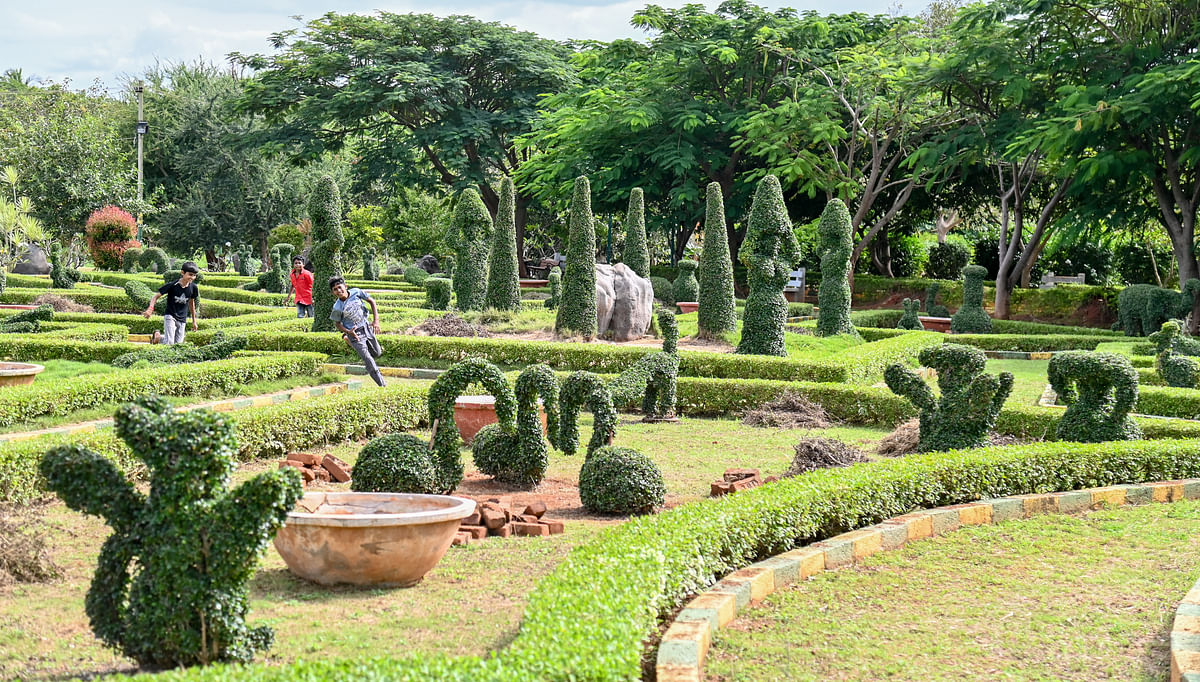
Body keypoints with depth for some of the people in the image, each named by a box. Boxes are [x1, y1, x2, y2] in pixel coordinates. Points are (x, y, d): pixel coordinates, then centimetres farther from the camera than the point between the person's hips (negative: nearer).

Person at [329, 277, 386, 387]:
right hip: (355, 332, -4)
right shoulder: (337, 307, -20)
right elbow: (338, 323, -4)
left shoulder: (356, 292, -14)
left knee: (377, 353, 21)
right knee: (369, 361, -9)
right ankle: (383, 385, 1)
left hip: (366, 327, 4)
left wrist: (376, 320, -6)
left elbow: (371, 301, 0)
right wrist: (348, 331, -22)